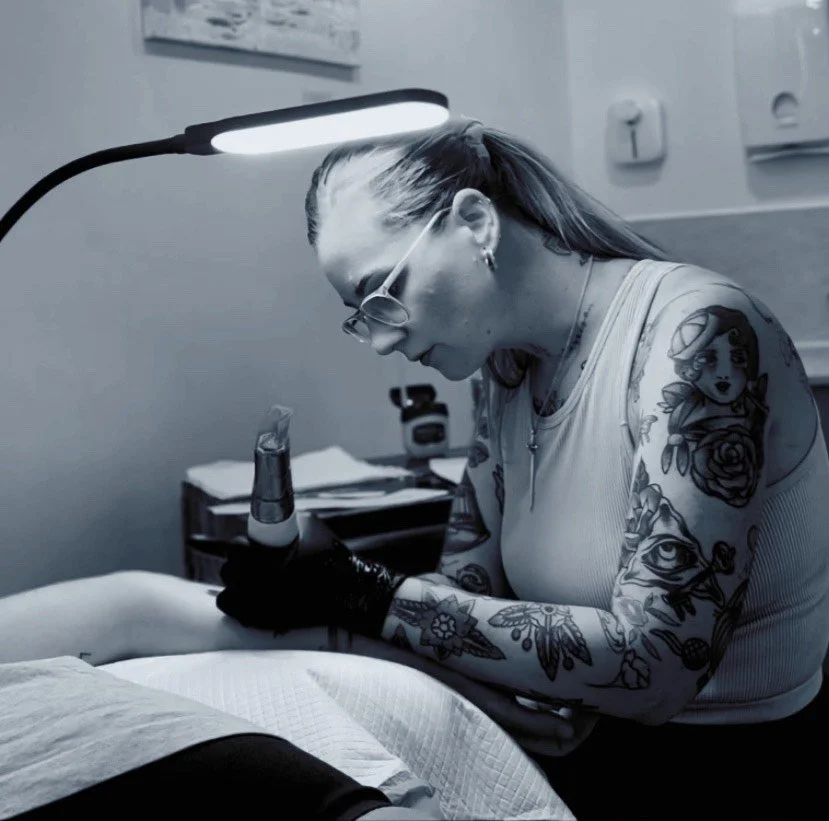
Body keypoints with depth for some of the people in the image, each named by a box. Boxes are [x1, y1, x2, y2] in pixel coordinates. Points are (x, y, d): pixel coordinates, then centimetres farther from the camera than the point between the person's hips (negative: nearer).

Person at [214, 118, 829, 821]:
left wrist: (370, 596, -27)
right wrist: (318, 588, -18)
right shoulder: (511, 368, 1)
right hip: (591, 750, 6)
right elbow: (469, 587, -1)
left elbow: (650, 667, -27)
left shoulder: (696, 334, -22)